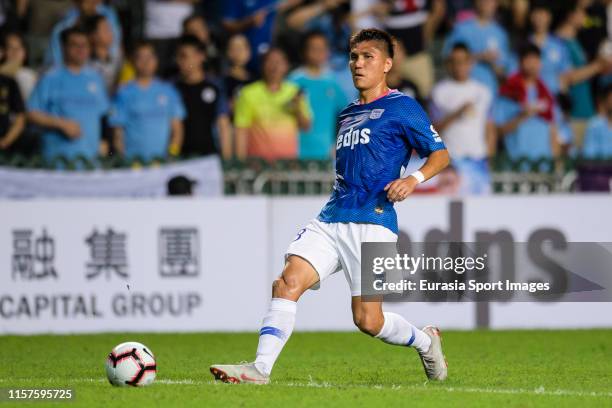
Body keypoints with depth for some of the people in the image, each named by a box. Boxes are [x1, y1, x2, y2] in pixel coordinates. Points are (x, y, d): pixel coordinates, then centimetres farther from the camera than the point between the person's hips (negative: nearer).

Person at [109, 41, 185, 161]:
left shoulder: (168, 91, 10)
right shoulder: (125, 93, 2)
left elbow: (177, 129, 11)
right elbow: (117, 133, 2)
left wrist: (173, 154, -4)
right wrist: (123, 159, -10)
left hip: (162, 160, 2)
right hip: (133, 160, -2)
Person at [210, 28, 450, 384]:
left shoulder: (401, 107, 1)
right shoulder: (346, 114, 22)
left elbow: (440, 154, 1)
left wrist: (414, 179, -16)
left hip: (372, 223, -6)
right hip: (331, 220, 6)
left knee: (368, 321, -5)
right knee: (288, 282, -17)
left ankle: (426, 341, 26)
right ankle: (261, 369, -22)